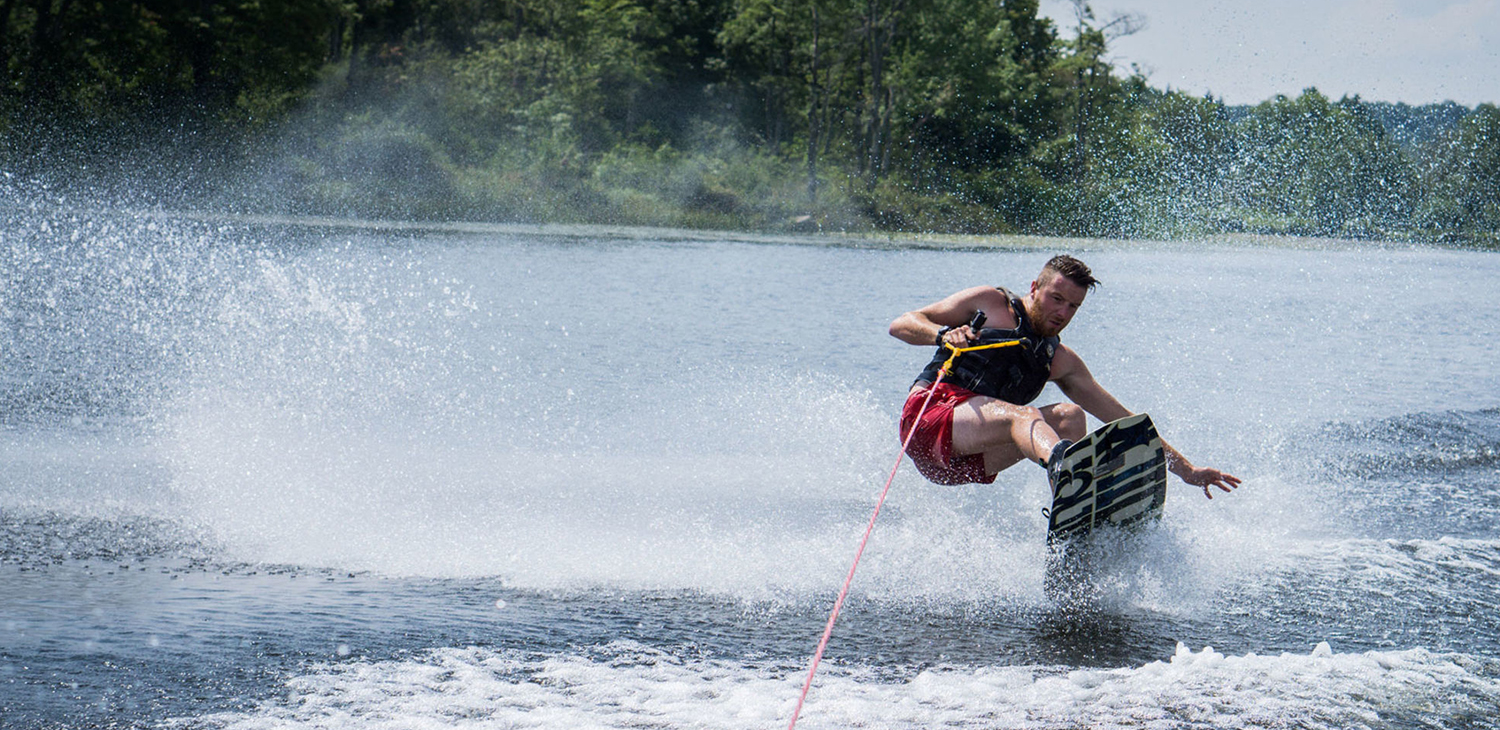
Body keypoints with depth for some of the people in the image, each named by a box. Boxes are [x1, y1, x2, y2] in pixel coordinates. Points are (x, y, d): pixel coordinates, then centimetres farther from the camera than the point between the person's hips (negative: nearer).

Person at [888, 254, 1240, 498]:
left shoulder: (1060, 362, 20)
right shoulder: (990, 303, 8)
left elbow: (1122, 420, 20)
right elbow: (900, 325, 3)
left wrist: (1186, 470, 15)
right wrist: (942, 334, -19)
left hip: (970, 462, 6)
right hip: (929, 418, -6)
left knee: (1070, 416, -10)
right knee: (1020, 415, -33)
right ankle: (1062, 465, -70)